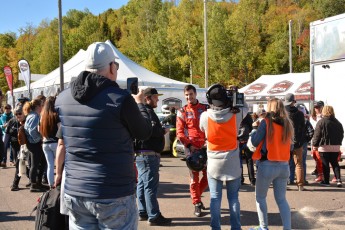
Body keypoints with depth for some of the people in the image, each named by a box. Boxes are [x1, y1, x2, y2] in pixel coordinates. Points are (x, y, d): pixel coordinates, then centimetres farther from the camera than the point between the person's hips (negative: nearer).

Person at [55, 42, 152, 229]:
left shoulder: (62, 99, 1)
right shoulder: (120, 98, -16)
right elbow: (144, 133, 0)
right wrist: (139, 104, 16)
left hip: (74, 192, 5)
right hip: (114, 194, -5)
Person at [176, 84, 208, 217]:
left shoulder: (205, 109, 8)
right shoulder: (182, 112, 4)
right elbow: (179, 132, -1)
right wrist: (189, 145, -11)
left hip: (206, 147, 2)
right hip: (192, 148, -2)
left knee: (208, 175, 5)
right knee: (194, 177, 1)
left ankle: (197, 195, 28)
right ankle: (196, 204, 10)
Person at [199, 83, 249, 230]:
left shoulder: (205, 116, -12)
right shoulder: (236, 114, -10)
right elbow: (245, 107, 13)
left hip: (214, 163, -1)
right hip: (233, 163, 1)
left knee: (215, 198, 8)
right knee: (233, 197, 11)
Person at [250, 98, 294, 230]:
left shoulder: (266, 122, -10)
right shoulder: (288, 124, 5)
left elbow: (255, 142, -6)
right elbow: (290, 146, 14)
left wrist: (255, 130, 11)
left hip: (267, 165, -4)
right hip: (284, 166, 5)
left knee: (260, 197, 13)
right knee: (281, 199, 14)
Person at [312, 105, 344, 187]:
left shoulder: (321, 122, -9)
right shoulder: (338, 123, 8)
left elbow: (317, 135, -10)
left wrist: (315, 145, -2)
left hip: (324, 147, -5)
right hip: (335, 147, 5)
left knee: (325, 164, 3)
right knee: (335, 163, 14)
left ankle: (326, 181, 8)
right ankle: (338, 179, 3)